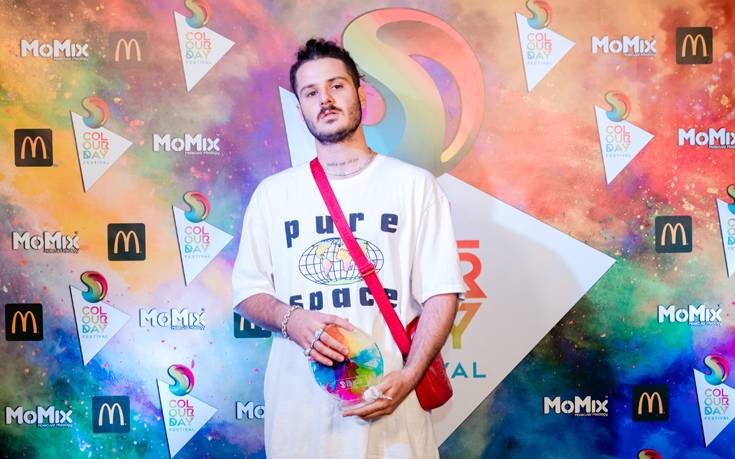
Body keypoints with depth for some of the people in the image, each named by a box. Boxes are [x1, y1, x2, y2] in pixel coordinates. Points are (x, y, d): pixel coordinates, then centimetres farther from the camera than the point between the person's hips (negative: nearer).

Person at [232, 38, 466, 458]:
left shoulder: (414, 184, 1)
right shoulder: (273, 192, 7)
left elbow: (441, 294, -3)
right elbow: (247, 291, 8)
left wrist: (408, 376, -16)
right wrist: (291, 319, -12)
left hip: (391, 397, -1)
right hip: (299, 400, 2)